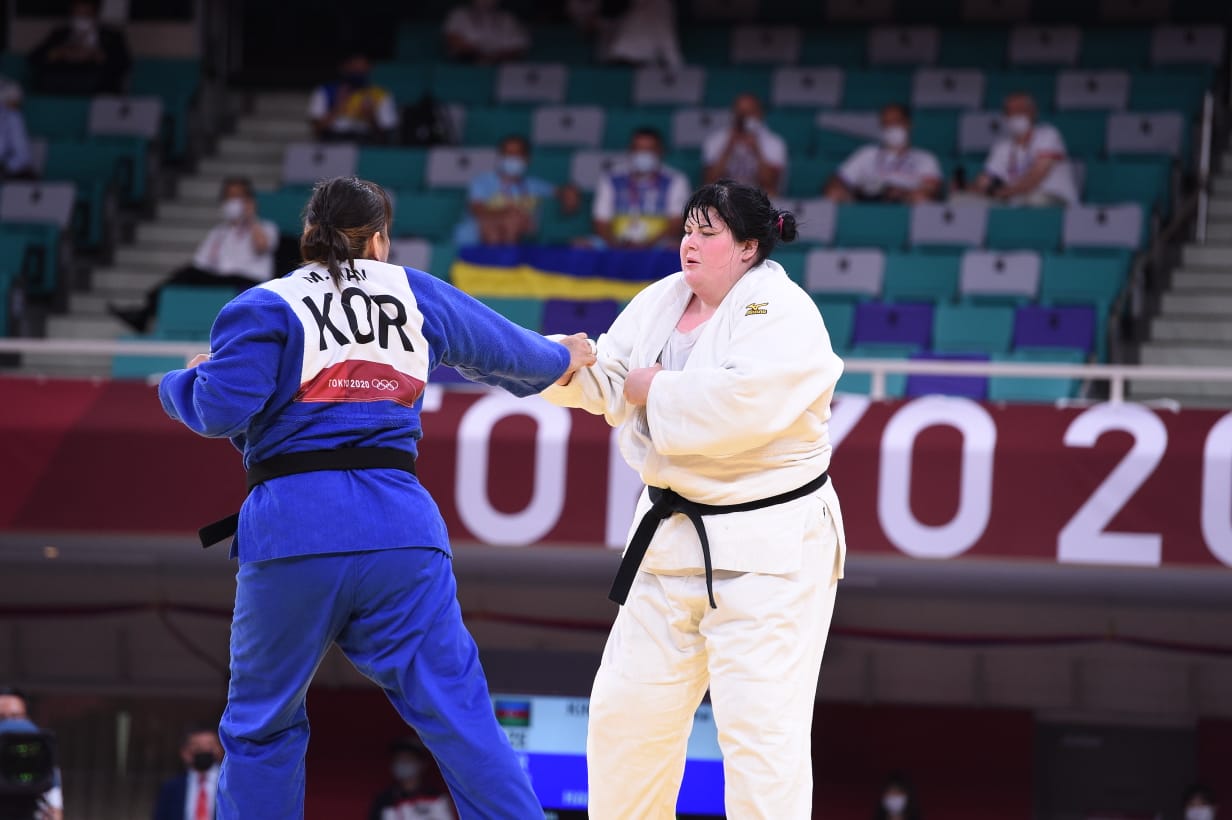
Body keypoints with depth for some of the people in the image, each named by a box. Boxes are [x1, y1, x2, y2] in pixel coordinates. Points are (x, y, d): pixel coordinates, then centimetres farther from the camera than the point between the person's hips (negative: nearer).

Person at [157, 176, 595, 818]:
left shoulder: (265, 307, 2)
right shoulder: (415, 293, 14)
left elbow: (219, 410, -9)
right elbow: (506, 351, 28)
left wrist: (181, 384, 14)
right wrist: (561, 358, 50)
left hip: (294, 531, -2)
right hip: (398, 524, 2)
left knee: (261, 723, 12)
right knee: (457, 713, 1)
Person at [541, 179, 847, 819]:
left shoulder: (784, 316, -15)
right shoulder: (662, 302, 8)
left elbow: (743, 406, -30)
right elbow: (601, 381, 9)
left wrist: (655, 389, -18)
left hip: (769, 548, -8)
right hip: (672, 541, 8)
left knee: (761, 729, -11)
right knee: (626, 710, 13)